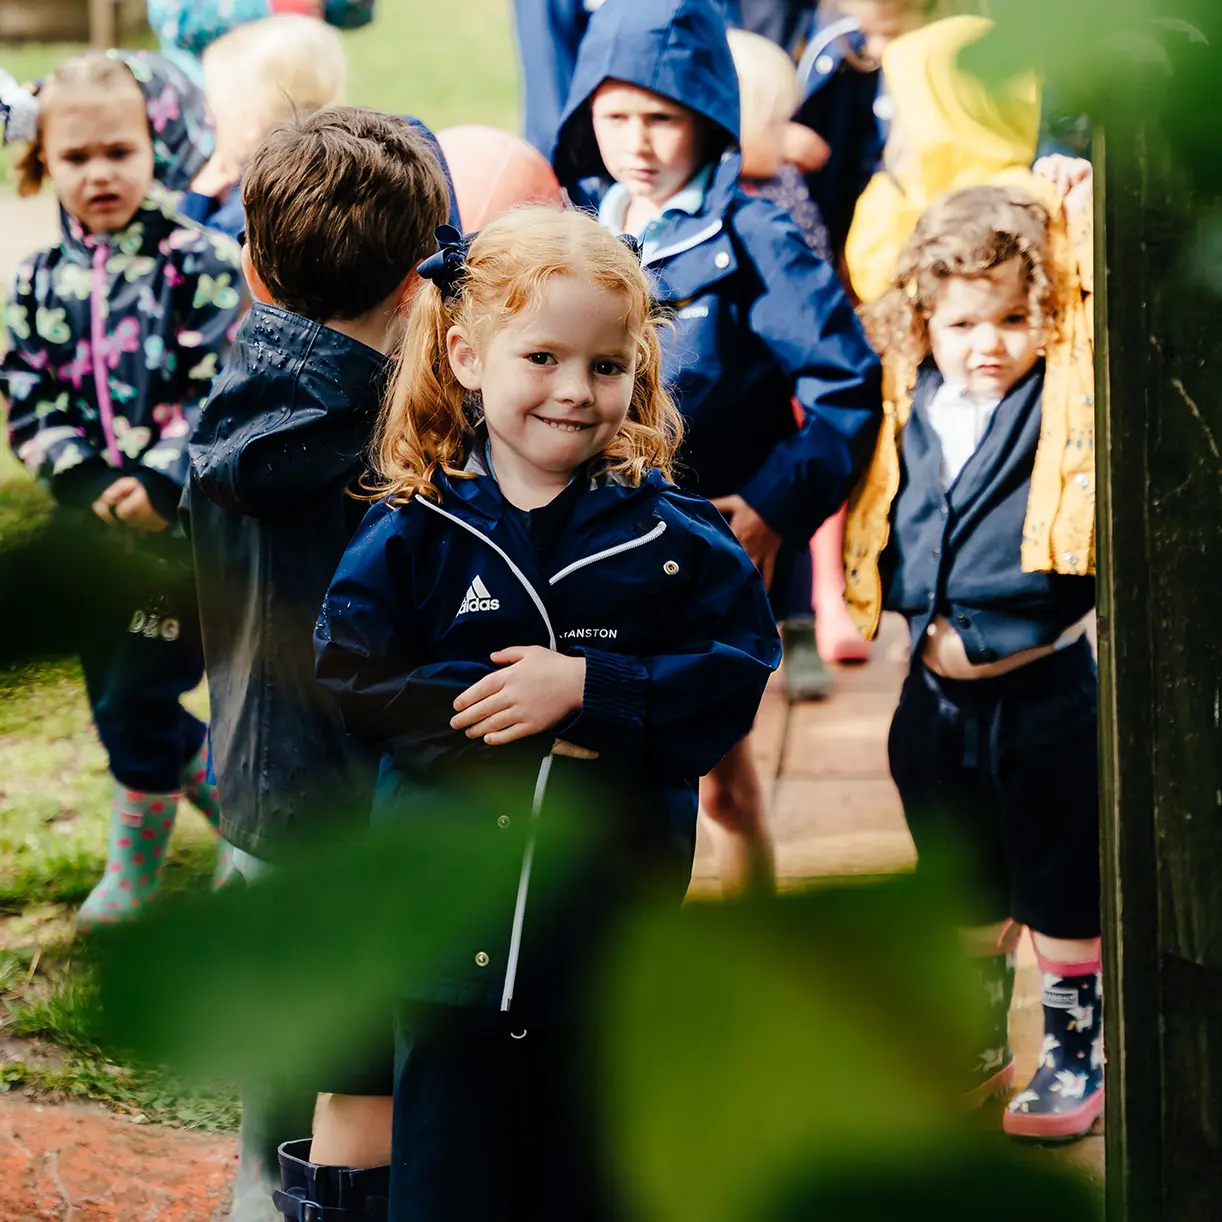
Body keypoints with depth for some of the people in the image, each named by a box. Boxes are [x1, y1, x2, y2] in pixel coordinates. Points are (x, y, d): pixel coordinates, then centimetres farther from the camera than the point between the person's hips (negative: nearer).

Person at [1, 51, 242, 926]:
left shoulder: (200, 264, -7)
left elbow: (225, 390, -11)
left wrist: (162, 482, -20)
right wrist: (89, 482, -12)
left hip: (183, 521, -5)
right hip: (92, 528, 5)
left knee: (139, 696, -3)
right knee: (118, 702, 11)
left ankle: (134, 875, 16)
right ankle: (243, 812, 31)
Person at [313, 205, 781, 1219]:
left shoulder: (671, 534, -2)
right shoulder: (417, 532, -2)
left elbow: (736, 674, -8)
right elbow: (352, 673, -7)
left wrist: (591, 691, -19)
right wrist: (486, 716, -17)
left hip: (610, 923, 0)